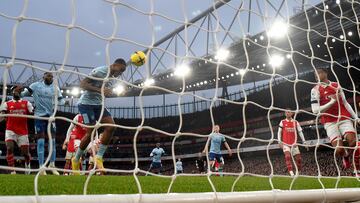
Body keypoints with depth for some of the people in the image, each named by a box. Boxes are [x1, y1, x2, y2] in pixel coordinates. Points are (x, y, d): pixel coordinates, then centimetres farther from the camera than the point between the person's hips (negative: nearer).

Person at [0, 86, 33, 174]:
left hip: (23, 132, 1)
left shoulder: (26, 103, 10)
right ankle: (12, 170, -11)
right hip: (10, 130, 0)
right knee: (9, 148, -19)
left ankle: (27, 164, 37)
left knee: (25, 152, 4)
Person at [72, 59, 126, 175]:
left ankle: (99, 156, -3)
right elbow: (82, 84, -22)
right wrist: (100, 90, -30)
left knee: (111, 126, -11)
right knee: (91, 133, -11)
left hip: (98, 104, 8)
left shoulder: (112, 78, 11)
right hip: (86, 103, -8)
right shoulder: (99, 71, -16)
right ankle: (76, 160, 10)